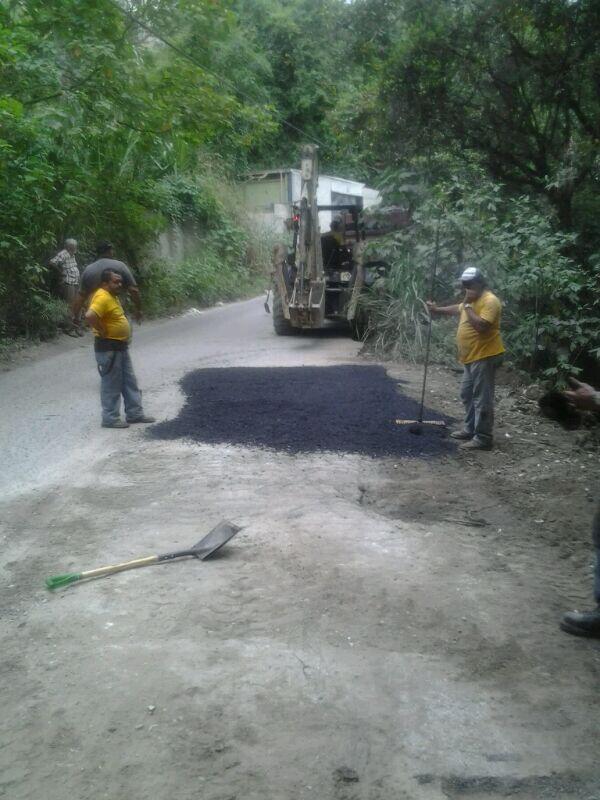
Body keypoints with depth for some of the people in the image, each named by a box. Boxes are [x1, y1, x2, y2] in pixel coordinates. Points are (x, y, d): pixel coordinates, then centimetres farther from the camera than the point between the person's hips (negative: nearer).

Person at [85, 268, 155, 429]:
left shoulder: (112, 296, 11)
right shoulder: (102, 297, -20)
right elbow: (89, 316, -35)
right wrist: (102, 331, -23)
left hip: (120, 345, 10)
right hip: (108, 347, -10)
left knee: (129, 381, 15)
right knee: (112, 385, -1)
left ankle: (135, 413, 23)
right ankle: (110, 418, 8)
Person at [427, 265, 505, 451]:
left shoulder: (490, 301, -17)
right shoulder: (472, 301, 15)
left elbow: (481, 326, -29)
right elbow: (457, 310, 36)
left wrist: (468, 305, -21)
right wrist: (437, 309, 32)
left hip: (484, 357, -11)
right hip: (471, 358, 11)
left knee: (482, 398, -7)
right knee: (467, 395, 18)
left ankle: (483, 438, -3)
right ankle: (470, 429, 29)